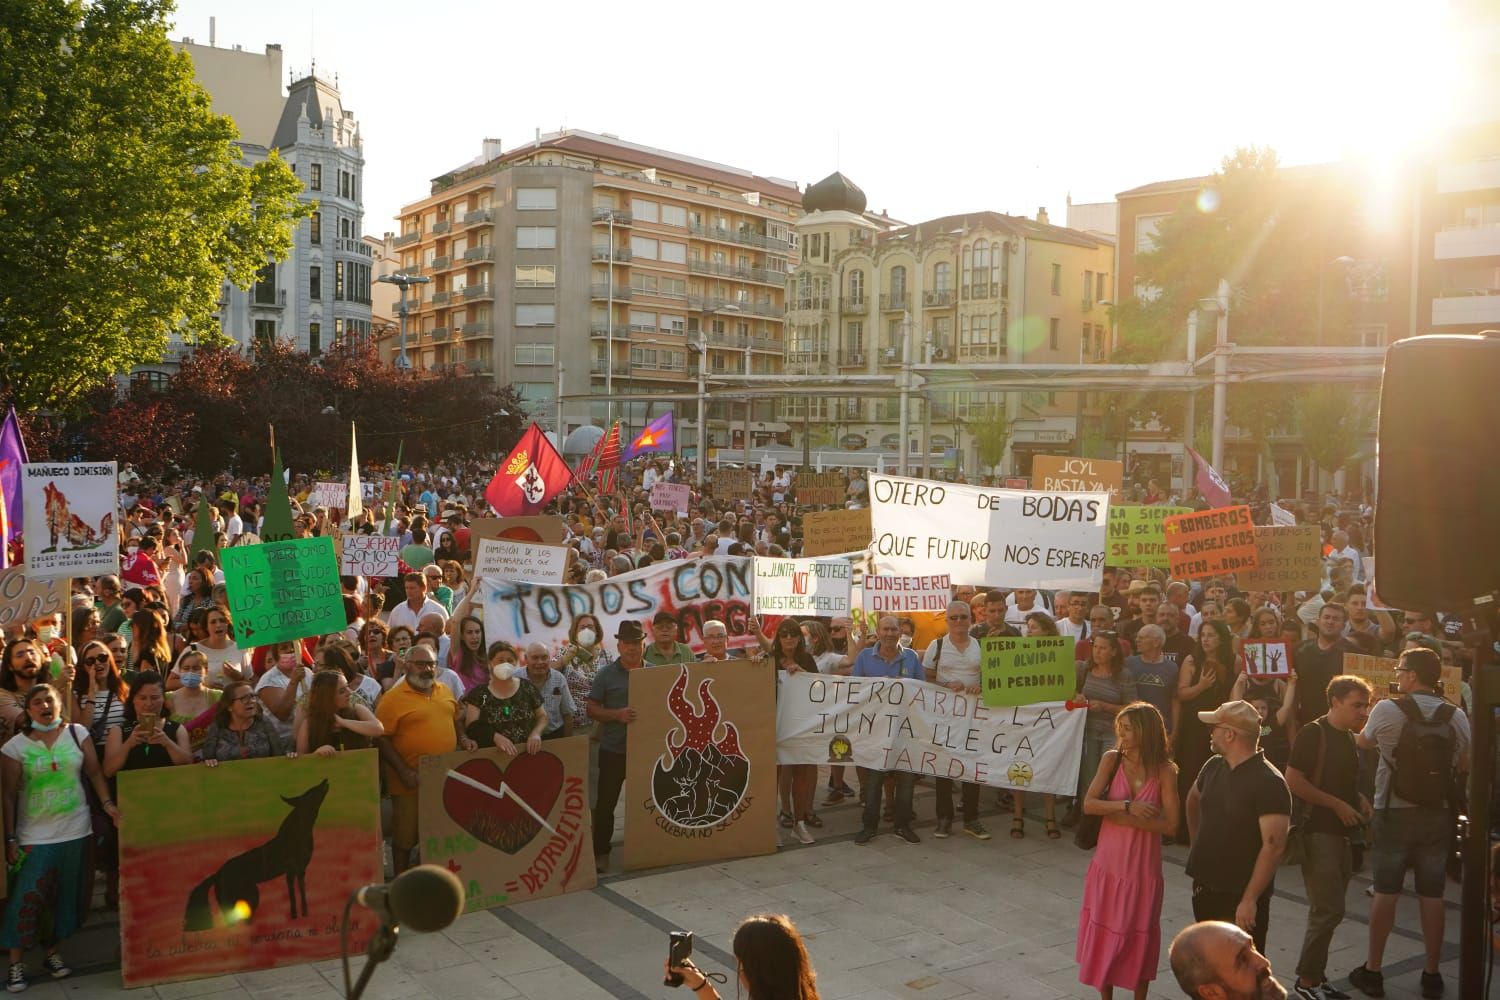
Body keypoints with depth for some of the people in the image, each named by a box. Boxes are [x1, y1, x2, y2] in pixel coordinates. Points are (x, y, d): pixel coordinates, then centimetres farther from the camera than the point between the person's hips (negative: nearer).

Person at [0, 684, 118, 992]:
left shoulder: (77, 733, 0)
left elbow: (95, 772, 4)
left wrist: (107, 803, -8)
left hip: (75, 830, 2)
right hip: (35, 835, -2)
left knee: (66, 896, 9)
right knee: (27, 898, -5)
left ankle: (52, 953, 24)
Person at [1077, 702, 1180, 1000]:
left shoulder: (1164, 771, -9)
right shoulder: (1112, 760, -6)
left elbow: (1170, 825, -14)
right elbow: (1088, 804, -12)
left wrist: (1122, 818, -19)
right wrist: (1128, 806, -24)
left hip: (1143, 867, -1)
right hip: (1108, 864, 2)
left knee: (1139, 937, 10)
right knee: (1104, 934, 11)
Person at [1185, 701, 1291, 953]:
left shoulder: (1269, 783, -19)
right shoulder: (1214, 766, 4)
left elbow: (1274, 846, -24)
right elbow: (1194, 799, 26)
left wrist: (1250, 899, -25)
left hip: (1241, 897, -7)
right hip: (1204, 887, 7)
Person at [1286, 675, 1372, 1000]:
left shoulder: (1349, 738, 12)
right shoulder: (1314, 733, -13)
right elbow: (1293, 781, -18)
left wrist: (1359, 800, 6)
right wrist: (1336, 804, -17)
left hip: (1340, 833, 8)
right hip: (1317, 831, -8)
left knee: (1328, 910, 13)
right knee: (1328, 910, -9)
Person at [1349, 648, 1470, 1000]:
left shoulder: (1387, 710, -11)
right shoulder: (1457, 717, -2)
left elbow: (1363, 742, 8)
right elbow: (1464, 765, 8)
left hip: (1394, 812, -2)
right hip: (1438, 815, 3)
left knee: (1385, 892, 6)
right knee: (1432, 894, 10)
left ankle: (1372, 971, 14)